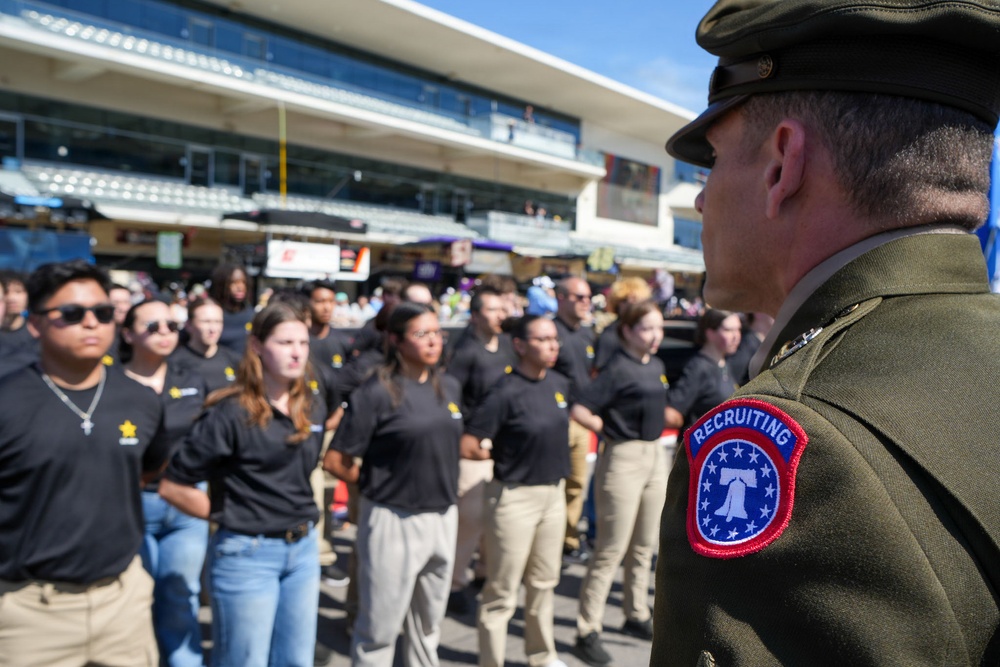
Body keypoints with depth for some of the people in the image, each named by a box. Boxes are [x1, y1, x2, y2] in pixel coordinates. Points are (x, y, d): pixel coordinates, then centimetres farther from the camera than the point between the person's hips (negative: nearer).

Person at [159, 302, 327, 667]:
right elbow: (173, 486, -14)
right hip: (246, 553, -6)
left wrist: (300, 514, 10)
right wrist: (229, 514, -6)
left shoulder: (313, 407, 3)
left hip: (303, 548, 6)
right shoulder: (230, 412, -17)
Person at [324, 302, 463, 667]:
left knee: (428, 623, 22)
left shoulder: (449, 387, 4)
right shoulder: (376, 392, -15)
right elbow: (334, 460, -12)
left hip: (443, 518, 6)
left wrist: (440, 484, 8)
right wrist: (378, 484, -1)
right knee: (380, 627, 8)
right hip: (394, 520, -6)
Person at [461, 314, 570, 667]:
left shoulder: (559, 383, 2)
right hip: (515, 496, -7)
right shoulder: (506, 392, -19)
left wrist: (552, 456, 8)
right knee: (503, 590, 5)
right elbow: (468, 447, -20)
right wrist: (505, 453, -5)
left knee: (544, 581, 22)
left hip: (554, 492, 7)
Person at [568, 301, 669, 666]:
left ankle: (637, 615, 33)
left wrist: (650, 433, 8)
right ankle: (587, 632, 7)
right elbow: (579, 410, -23)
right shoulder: (618, 369, -16)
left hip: (655, 455, 8)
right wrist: (613, 430, -10)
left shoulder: (657, 366, 8)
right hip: (623, 459, -8)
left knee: (644, 546, 18)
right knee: (611, 550, -2)